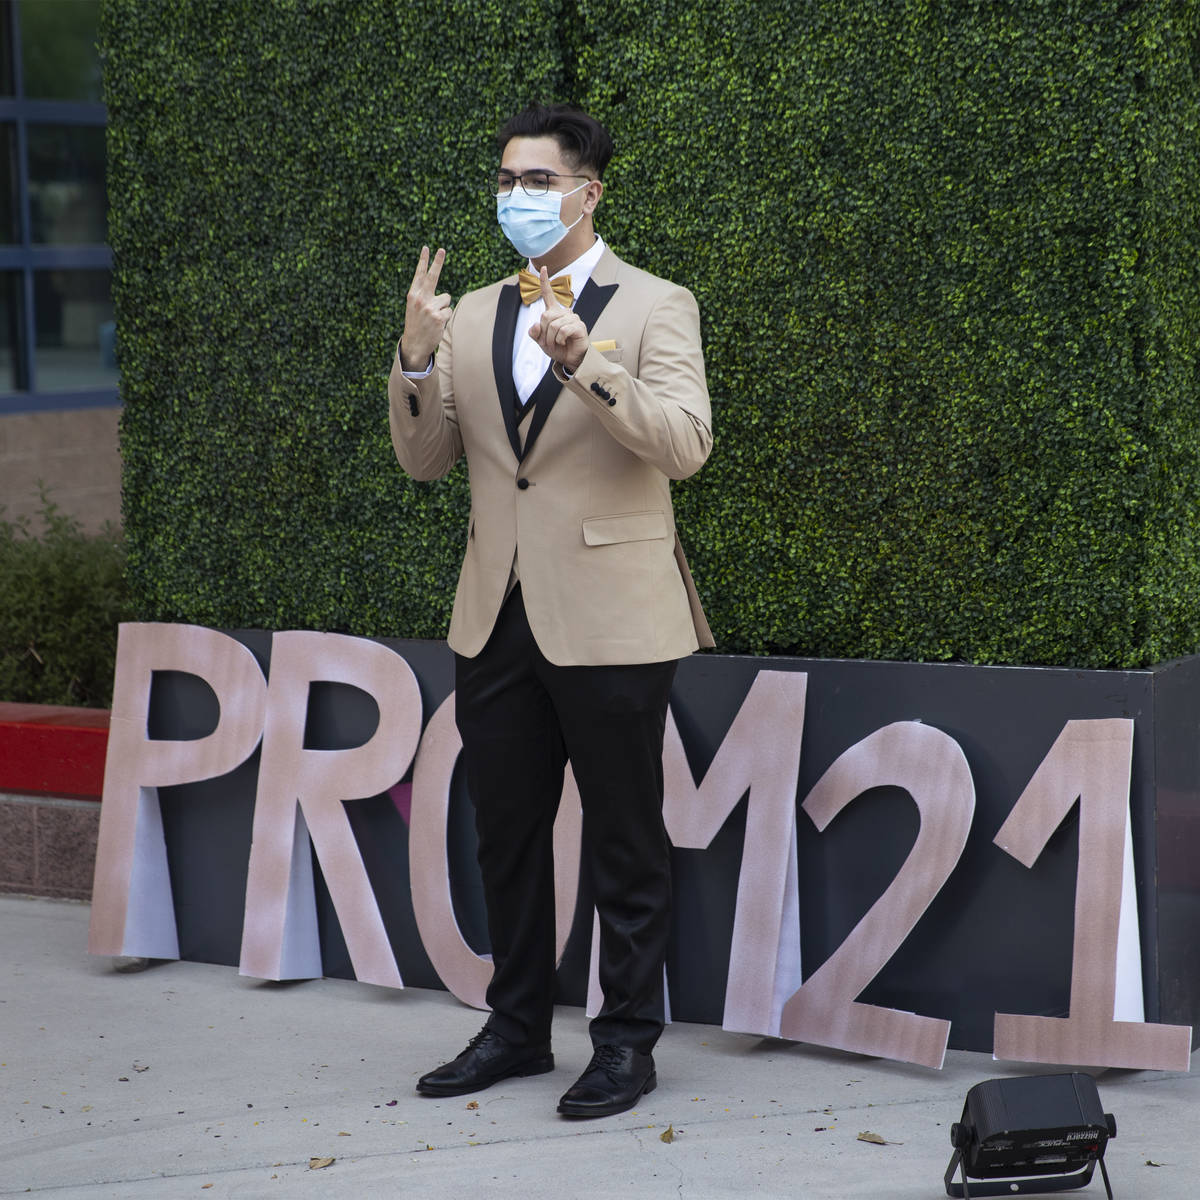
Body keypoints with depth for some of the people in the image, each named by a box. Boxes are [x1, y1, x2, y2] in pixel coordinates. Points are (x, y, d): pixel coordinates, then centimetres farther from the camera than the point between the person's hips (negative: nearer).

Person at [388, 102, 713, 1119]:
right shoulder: (472, 317, 11)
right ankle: (517, 1027, 27)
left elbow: (686, 444, -18)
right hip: (497, 617, 6)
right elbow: (425, 460, 9)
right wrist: (415, 359, -9)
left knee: (625, 842, 3)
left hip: (608, 621, -5)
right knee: (507, 834, 14)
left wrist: (584, 362, -30)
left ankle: (628, 1042, 14)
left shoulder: (655, 308, -5)